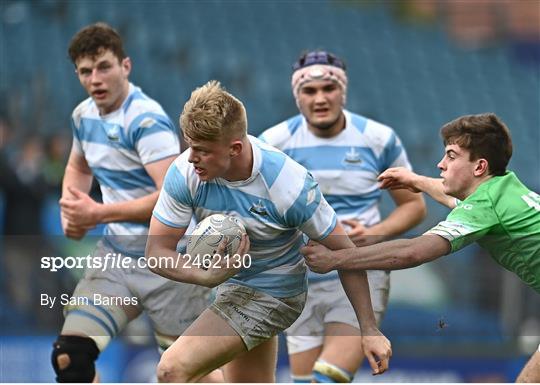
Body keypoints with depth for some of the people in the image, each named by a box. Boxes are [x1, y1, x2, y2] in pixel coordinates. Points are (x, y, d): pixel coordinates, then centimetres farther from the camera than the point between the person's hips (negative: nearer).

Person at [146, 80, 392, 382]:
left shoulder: (289, 185, -30)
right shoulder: (185, 174, -21)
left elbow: (345, 254, -19)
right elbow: (157, 250, -17)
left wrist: (370, 330, -20)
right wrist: (208, 276, -37)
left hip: (272, 294, -6)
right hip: (231, 288, 6)